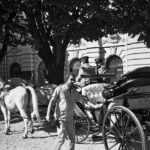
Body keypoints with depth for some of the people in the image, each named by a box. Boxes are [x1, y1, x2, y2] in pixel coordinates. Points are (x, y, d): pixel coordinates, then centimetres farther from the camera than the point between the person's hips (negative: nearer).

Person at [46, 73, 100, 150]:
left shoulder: (75, 92, 8)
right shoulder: (59, 89, -7)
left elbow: (84, 100, 10)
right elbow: (52, 101, -7)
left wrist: (94, 106, -3)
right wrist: (49, 115, -12)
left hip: (70, 119, 6)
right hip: (61, 119, -5)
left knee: (72, 139, 9)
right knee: (62, 138, -12)